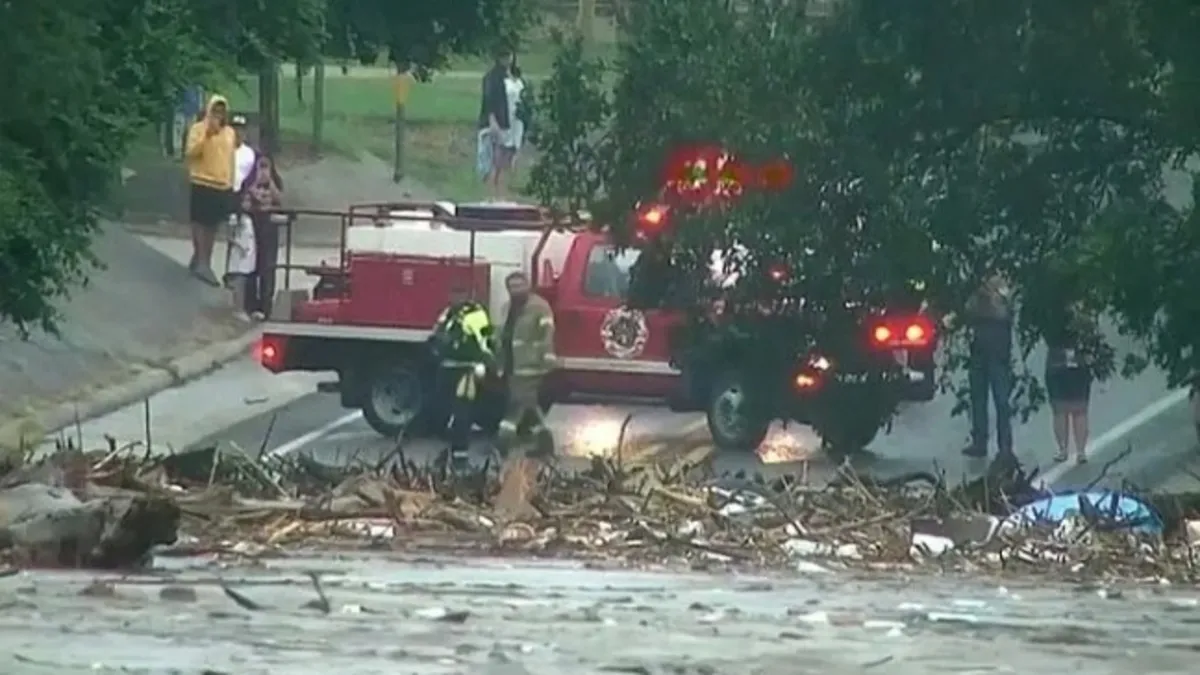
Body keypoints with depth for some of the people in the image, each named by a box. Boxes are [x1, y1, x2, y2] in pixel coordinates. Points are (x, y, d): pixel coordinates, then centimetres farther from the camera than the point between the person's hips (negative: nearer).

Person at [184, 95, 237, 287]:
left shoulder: (229, 132, 12)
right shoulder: (198, 129, -5)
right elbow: (190, 153, -16)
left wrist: (232, 183, 18)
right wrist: (206, 136, -25)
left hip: (223, 185, 6)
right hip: (203, 183, -6)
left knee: (213, 224, 11)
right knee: (201, 223, -6)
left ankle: (201, 262, 21)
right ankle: (201, 263, -5)